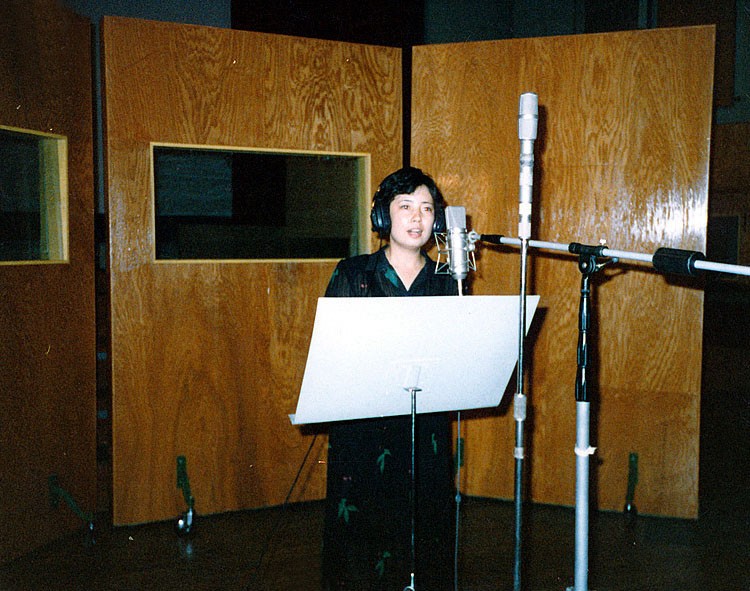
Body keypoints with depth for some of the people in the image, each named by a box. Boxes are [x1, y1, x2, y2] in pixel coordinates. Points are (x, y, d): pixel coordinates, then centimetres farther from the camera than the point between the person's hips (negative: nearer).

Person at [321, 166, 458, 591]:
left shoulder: (445, 283, 7)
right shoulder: (353, 275, 1)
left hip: (426, 430, 2)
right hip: (362, 426, -2)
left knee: (423, 531, 6)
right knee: (361, 527, 2)